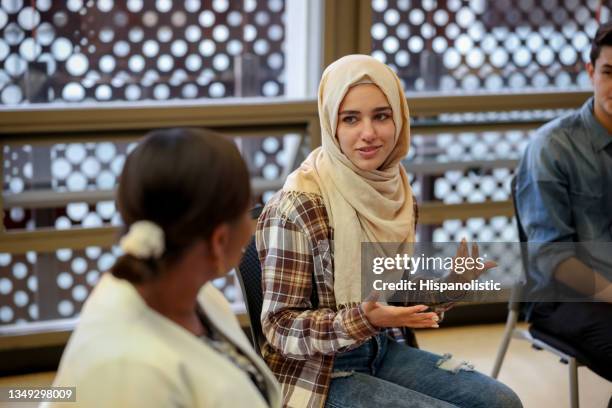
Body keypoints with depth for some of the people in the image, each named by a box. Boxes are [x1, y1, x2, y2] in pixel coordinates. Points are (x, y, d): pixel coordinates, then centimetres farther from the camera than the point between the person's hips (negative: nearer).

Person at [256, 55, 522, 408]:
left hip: (385, 350, 7)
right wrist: (363, 320, -30)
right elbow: (280, 327, -17)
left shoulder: (395, 190, 0)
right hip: (322, 372, -7)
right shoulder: (297, 207, -20)